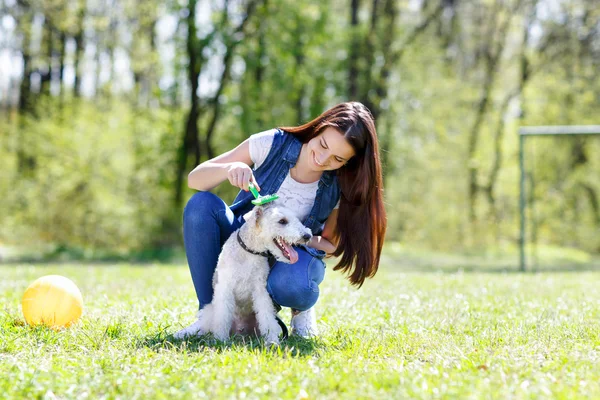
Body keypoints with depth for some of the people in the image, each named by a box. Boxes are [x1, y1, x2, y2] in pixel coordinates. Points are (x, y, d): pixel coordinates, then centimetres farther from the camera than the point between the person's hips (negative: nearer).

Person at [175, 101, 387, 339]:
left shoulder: (342, 187, -17)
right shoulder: (272, 144, -19)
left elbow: (331, 246, -6)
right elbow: (194, 179, -16)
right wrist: (229, 168, -39)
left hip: (292, 257, -2)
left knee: (290, 283, -40)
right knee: (200, 204, -30)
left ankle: (302, 308, 1)